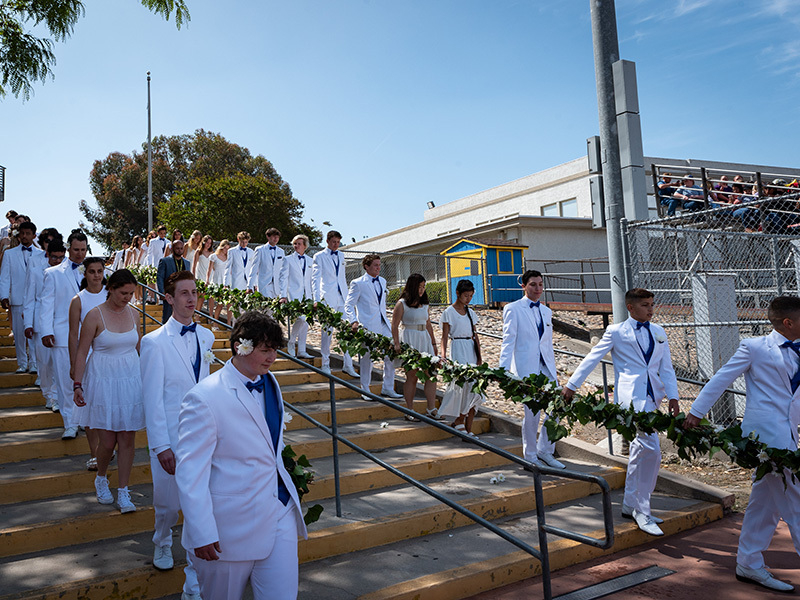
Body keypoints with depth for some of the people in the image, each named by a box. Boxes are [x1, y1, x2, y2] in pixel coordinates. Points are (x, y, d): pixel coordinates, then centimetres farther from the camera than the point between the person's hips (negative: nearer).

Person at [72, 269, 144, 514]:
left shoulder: (132, 313, 5)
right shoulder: (95, 315, -8)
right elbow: (82, 352, -6)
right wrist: (77, 385, -10)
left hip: (131, 380, 4)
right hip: (104, 381, -3)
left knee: (127, 439, 4)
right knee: (108, 441, 2)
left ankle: (123, 493, 16)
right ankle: (101, 479, 33)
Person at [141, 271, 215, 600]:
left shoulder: (206, 337, 5)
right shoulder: (154, 342, -10)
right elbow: (152, 398, -10)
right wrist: (161, 446, -12)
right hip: (171, 437, -3)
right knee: (169, 503, 15)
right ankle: (162, 543, 50)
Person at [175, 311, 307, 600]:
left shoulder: (270, 383, 4)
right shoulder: (204, 398, -20)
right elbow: (190, 473, -19)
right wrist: (202, 535, -18)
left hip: (280, 511, 6)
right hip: (233, 525, -6)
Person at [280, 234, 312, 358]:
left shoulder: (310, 261, 15)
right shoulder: (288, 259, 5)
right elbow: (283, 278, 1)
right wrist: (283, 295, -7)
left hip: (306, 295, 4)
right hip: (294, 294, -4)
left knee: (305, 322, 2)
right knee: (300, 318, -20)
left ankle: (301, 351, 8)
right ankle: (291, 341, 3)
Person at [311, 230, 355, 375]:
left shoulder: (341, 256, 17)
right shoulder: (319, 256, 2)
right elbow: (315, 279, -4)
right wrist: (317, 299, -14)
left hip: (342, 298, 4)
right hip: (328, 298, -4)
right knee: (327, 331, 1)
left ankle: (348, 365, 6)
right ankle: (325, 364, 13)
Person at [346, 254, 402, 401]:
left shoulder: (382, 281, 13)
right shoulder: (357, 283, -7)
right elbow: (349, 305, -7)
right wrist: (353, 322, -20)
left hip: (383, 325, 6)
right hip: (367, 326, -6)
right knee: (367, 357, 3)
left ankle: (387, 389, 17)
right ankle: (365, 391, 17)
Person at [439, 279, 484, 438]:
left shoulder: (470, 312, 14)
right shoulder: (449, 312, -2)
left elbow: (475, 335, 13)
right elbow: (445, 336, -5)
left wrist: (479, 357, 6)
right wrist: (443, 356, -17)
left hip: (472, 350, 6)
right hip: (458, 349, -6)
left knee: (472, 388, 1)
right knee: (467, 385, -15)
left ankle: (468, 428, 7)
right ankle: (459, 421, 3)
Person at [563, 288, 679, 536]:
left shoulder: (658, 332, 16)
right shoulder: (616, 332, 1)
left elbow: (666, 368, 16)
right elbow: (592, 359, 2)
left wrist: (672, 397, 5)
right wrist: (571, 385, 1)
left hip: (651, 395, 6)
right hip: (630, 395, -6)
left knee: (640, 447, 14)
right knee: (651, 449, -18)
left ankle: (631, 505, 28)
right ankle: (642, 512, -7)